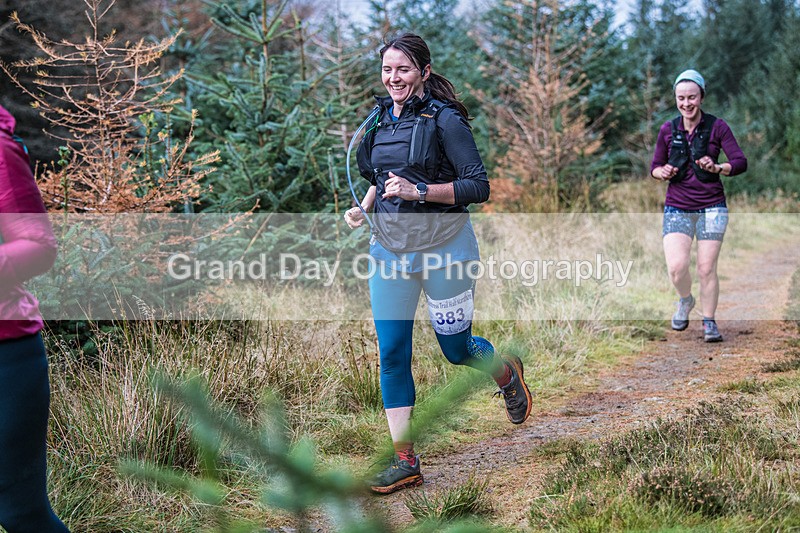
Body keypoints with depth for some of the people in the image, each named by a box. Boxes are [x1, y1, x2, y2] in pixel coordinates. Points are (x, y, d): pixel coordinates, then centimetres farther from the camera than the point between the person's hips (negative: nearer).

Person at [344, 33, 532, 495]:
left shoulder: (444, 119, -11)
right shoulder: (381, 118, 7)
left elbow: (479, 187, -14)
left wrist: (419, 191, -23)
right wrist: (365, 206, 3)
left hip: (443, 248, -5)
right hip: (390, 248, 5)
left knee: (456, 349, 9)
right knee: (392, 354, 0)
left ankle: (508, 374, 44)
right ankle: (405, 462, 8)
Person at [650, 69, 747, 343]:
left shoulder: (717, 126, -3)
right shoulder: (668, 129, 3)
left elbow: (741, 162, -8)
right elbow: (654, 167, 11)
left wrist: (718, 168, -27)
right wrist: (662, 172, -13)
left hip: (712, 207, -1)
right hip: (677, 207, 1)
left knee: (707, 268, -2)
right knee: (676, 266, -14)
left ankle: (709, 322, 17)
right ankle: (685, 301, 19)